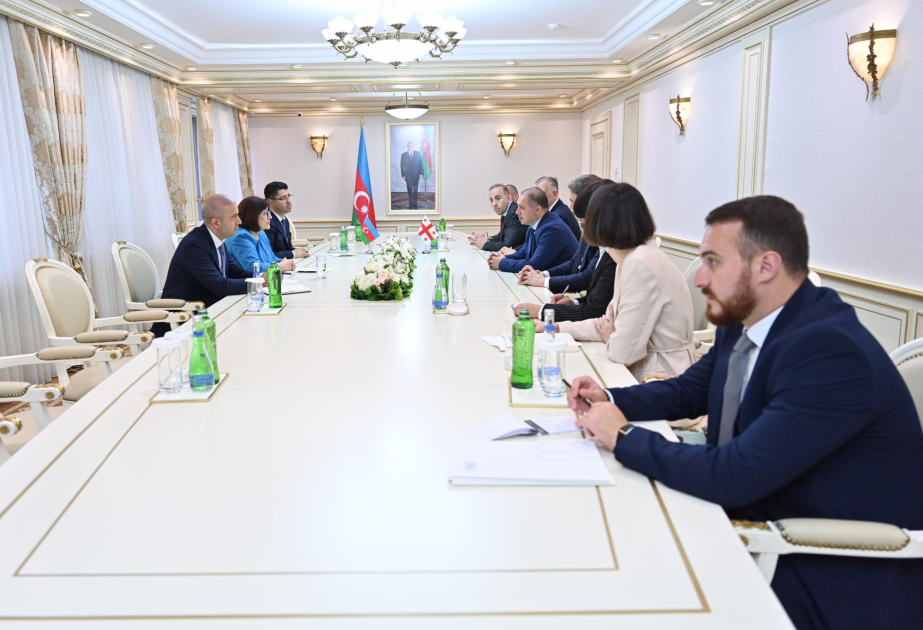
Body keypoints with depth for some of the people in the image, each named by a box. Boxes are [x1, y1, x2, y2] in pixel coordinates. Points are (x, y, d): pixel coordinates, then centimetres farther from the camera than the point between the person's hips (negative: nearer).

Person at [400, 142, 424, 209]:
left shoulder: (418, 153, 5)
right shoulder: (404, 155, 4)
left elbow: (421, 164, 4)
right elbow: (402, 166, 3)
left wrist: (421, 173, -4)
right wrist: (403, 175, -5)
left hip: (416, 175, 0)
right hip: (408, 175, 0)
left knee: (415, 190, -2)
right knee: (409, 191, 2)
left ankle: (414, 206, 1)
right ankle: (411, 206, 6)